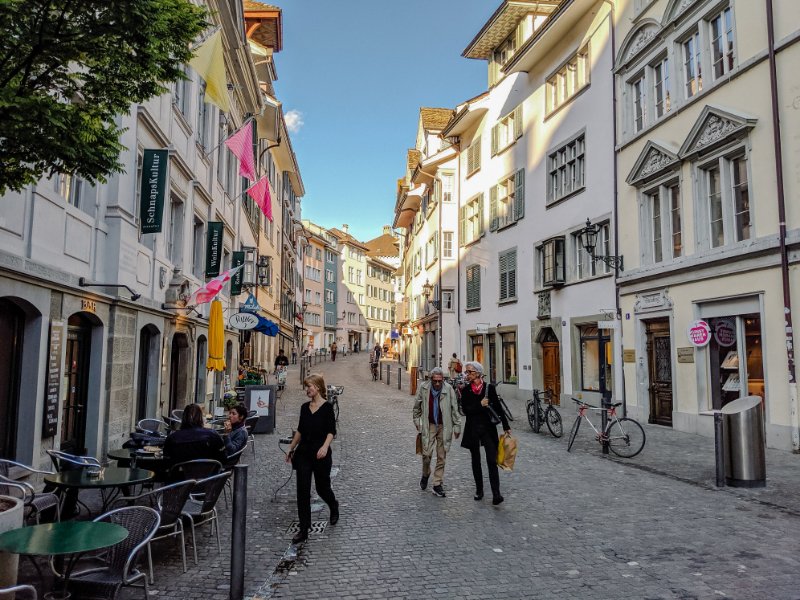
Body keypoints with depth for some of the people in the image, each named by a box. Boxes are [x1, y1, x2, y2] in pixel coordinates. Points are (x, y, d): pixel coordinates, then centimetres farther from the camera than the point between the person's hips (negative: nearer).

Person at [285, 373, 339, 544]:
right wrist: (291, 449, 17)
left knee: (322, 487, 10)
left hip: (320, 454, -4)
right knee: (303, 491, 0)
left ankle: (334, 506, 43)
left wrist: (325, 446, -29)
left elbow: (331, 431, -14)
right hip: (303, 453, 5)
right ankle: (304, 530, 6)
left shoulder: (327, 407, -8)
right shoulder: (305, 407, 8)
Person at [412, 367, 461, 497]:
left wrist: (457, 426, 1)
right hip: (429, 425, 0)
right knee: (426, 454, -2)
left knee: (441, 457, 5)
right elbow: (417, 407, 8)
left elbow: (454, 409, -1)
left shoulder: (448, 389, -9)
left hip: (444, 427, 0)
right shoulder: (423, 388, -7)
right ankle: (425, 475, 28)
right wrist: (417, 422, 11)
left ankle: (437, 484, 16)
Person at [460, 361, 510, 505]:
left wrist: (506, 426, 3)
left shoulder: (489, 388, -3)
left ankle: (496, 493, -11)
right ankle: (479, 490, 24)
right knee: (476, 460, 12)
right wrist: (480, 405, -17)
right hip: (472, 430, 2)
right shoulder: (466, 390, 1)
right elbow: (465, 410, -7)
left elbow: (498, 407, 2)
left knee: (492, 461, -10)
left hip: (488, 428, -2)